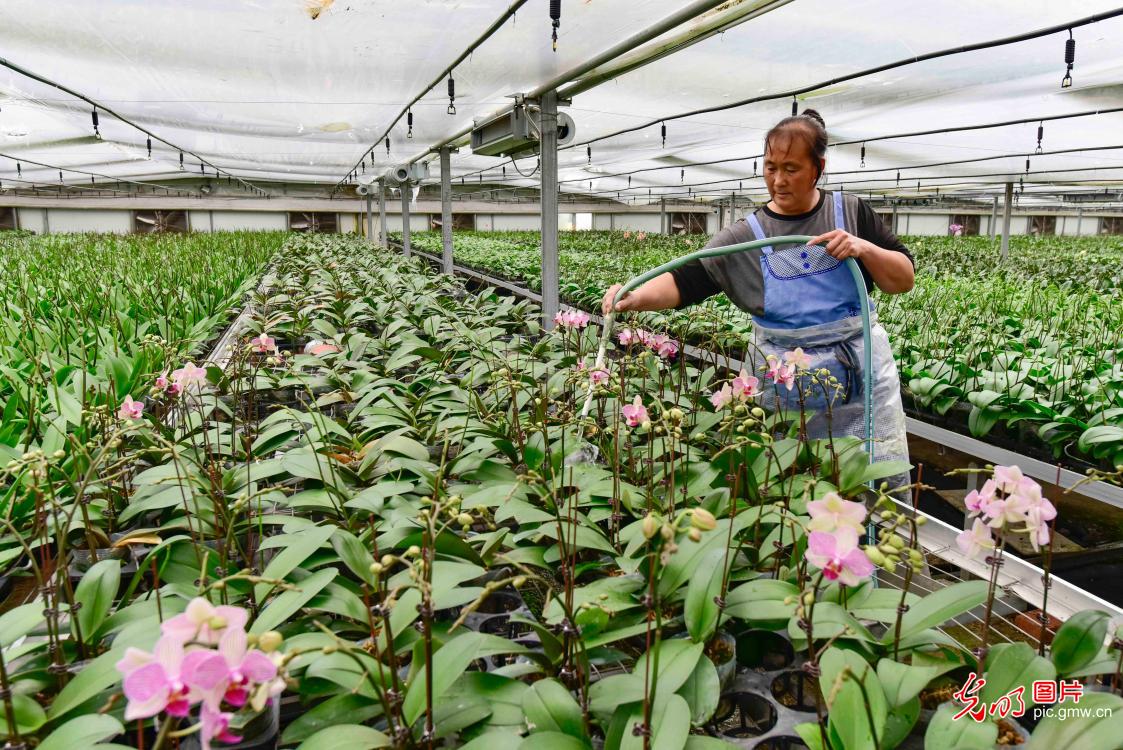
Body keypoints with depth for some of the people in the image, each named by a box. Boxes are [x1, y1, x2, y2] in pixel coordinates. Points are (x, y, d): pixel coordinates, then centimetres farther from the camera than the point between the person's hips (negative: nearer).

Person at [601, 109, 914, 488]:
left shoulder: (851, 212, 1)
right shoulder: (745, 236, -4)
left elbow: (904, 280, 3)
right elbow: (685, 280, -12)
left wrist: (864, 248, -15)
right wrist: (636, 297, -31)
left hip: (866, 375, 1)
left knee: (887, 486, 9)